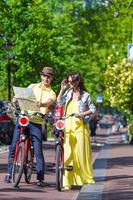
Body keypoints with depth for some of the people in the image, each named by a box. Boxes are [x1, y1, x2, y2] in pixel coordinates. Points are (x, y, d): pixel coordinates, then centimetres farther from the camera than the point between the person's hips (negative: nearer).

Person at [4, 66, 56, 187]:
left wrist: (41, 104, -39)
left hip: (37, 123, -3)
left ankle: (41, 178, -1)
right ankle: (9, 173, 14)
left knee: (38, 150, -6)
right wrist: (16, 99, -15)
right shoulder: (32, 87, 16)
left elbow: (48, 102, -16)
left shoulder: (51, 94, 5)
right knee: (13, 146, 2)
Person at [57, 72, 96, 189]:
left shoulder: (85, 95, 2)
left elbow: (93, 109, 3)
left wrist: (83, 114, -12)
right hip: (68, 126, 3)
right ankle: (67, 181, -7)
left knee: (81, 152, 0)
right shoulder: (68, 93, 13)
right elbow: (59, 102, 6)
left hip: (80, 126, -3)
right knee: (68, 153, -5)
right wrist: (62, 89, 3)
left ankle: (86, 177, 18)